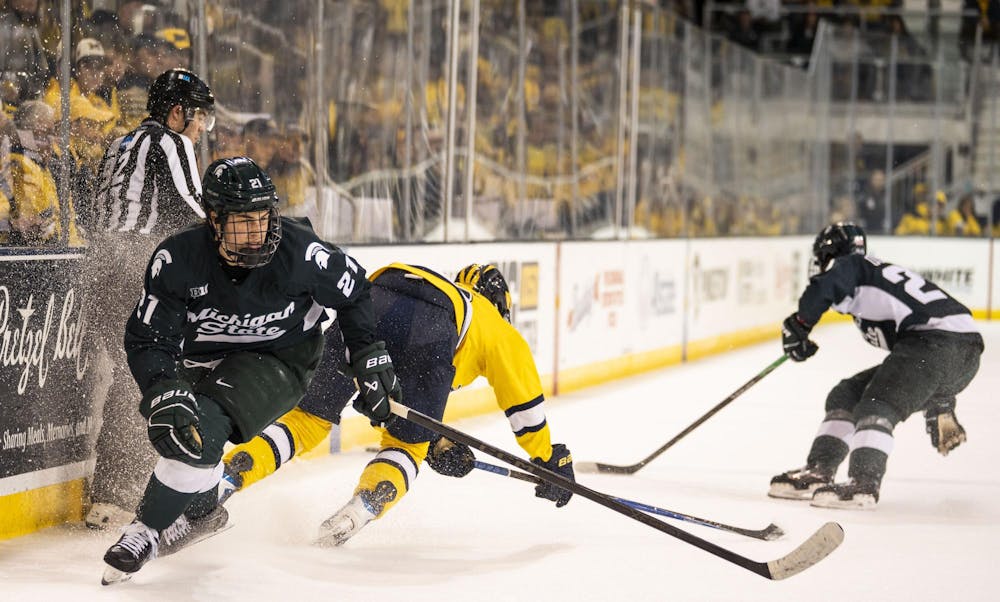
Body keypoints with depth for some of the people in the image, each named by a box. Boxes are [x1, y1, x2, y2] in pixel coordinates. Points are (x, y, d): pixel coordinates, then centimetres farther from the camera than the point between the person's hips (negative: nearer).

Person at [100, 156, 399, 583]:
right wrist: (164, 394, -37)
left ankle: (148, 530, -11)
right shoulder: (178, 259, -23)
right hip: (206, 357, 4)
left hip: (280, 359, -4)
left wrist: (371, 363, -3)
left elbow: (352, 292, -5)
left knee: (203, 425, -25)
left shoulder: (298, 251, -25)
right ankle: (202, 508, 21)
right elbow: (148, 338, -20)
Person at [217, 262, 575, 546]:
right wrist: (548, 460, 43)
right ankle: (358, 512, -14)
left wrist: (439, 444, 43)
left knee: (310, 418, 11)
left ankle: (223, 479, -8)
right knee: (406, 444, 13)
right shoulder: (498, 328, 37)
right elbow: (523, 397, 34)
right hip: (430, 327, -3)